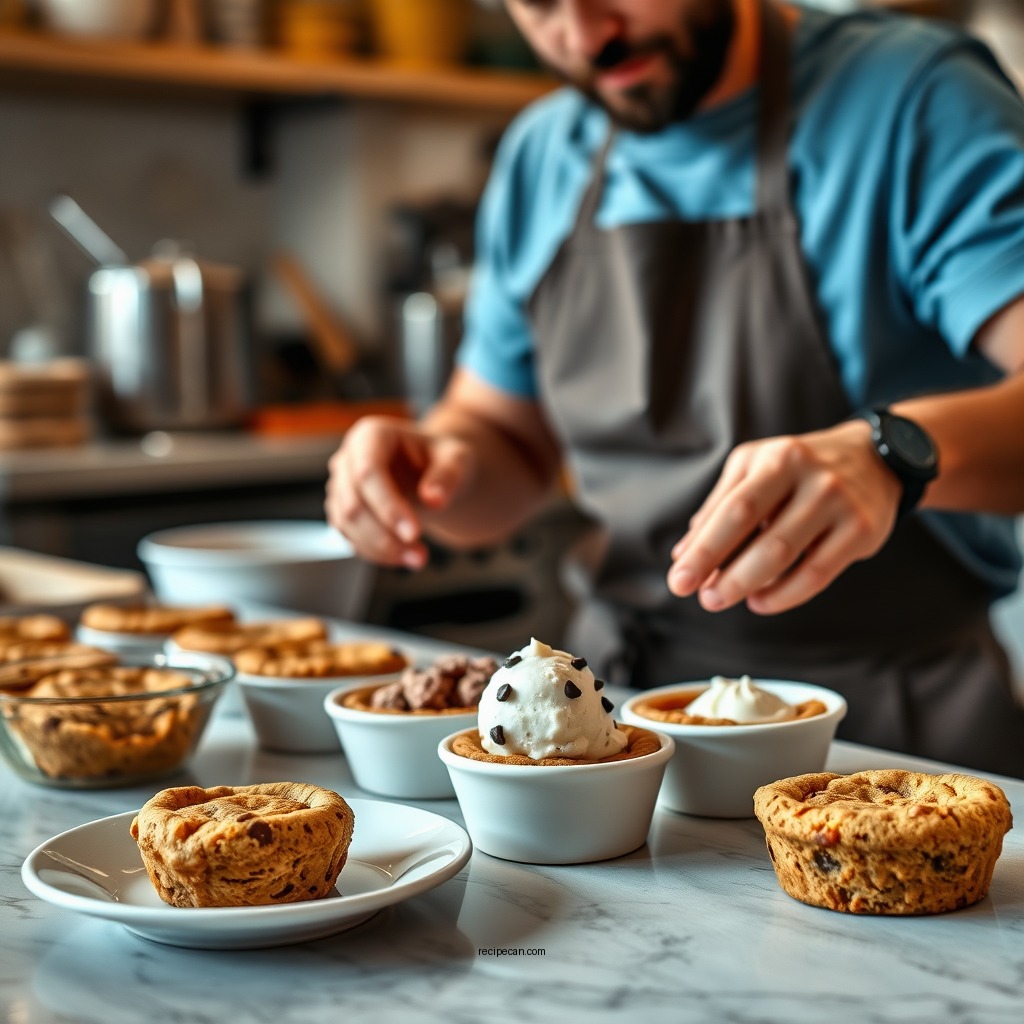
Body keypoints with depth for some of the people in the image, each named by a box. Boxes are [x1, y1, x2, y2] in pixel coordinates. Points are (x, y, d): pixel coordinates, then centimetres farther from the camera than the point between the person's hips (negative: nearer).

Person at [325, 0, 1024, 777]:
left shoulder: (916, 100, -8)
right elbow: (504, 436, 19)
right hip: (617, 696, 5)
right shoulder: (541, 157, 11)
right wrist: (433, 458, -3)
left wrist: (889, 452, -39)